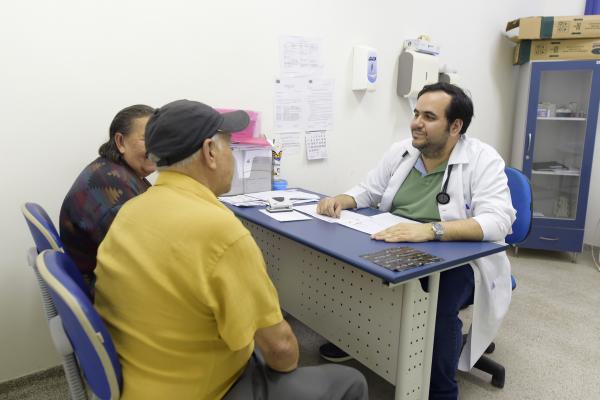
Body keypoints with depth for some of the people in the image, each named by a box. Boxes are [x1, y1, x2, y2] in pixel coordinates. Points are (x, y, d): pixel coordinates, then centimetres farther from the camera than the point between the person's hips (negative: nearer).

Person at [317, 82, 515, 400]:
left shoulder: (483, 160, -13)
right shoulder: (400, 151, 3)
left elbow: (498, 220, -26)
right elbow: (368, 192, 11)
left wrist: (431, 230, -41)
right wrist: (342, 200, -13)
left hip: (458, 261, -5)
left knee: (439, 306, -33)